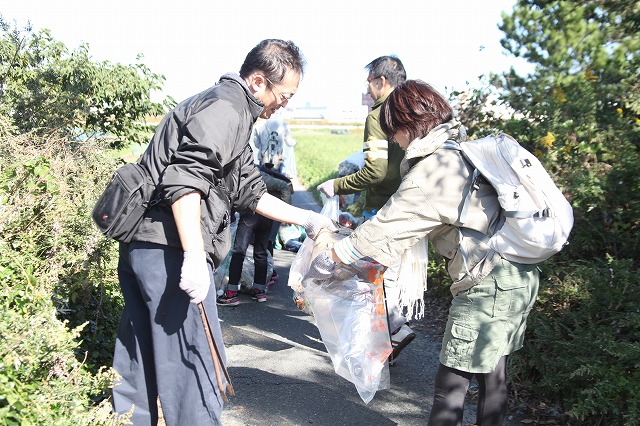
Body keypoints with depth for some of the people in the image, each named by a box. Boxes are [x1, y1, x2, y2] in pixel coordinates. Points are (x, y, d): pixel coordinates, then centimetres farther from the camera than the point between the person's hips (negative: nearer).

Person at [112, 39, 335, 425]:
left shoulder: (234, 115, 22)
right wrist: (194, 257, -27)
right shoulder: (226, 107, -11)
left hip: (142, 245, 11)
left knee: (140, 360, 19)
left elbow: (249, 191, 24)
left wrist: (307, 219, 21)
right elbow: (184, 179, -23)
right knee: (194, 364, -1)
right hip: (170, 249, -11)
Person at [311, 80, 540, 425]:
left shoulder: (435, 168, -16)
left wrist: (330, 259, -7)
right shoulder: (460, 151, 12)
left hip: (488, 286, -10)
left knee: (451, 381, 2)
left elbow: (388, 227, -15)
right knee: (492, 375, 19)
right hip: (515, 277, 10)